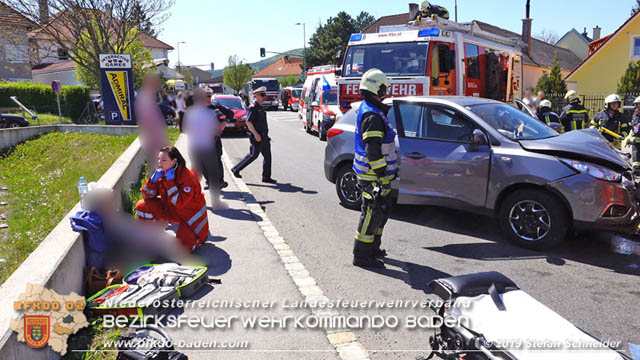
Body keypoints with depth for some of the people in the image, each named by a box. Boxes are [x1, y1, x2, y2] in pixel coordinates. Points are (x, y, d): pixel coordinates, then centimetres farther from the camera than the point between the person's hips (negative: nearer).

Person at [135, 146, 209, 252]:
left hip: (191, 215, -7)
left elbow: (179, 203, -32)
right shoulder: (162, 174, -5)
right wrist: (153, 180, -20)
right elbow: (147, 195, -2)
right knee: (142, 206, -9)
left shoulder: (188, 177, -26)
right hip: (173, 211, 7)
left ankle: (200, 235, 11)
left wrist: (170, 182, -31)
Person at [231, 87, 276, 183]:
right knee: (253, 155, -2)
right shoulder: (253, 107, -13)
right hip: (257, 137, -9)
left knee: (267, 156, 6)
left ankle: (266, 177, 11)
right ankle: (236, 169, 12)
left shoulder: (261, 107, 16)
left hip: (264, 136, 9)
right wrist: (256, 134, -25)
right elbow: (248, 122, -20)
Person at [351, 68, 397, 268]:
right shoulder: (372, 116, -20)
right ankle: (362, 255, 6)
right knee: (372, 212, -3)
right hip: (373, 175, -11)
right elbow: (373, 150, -26)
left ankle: (373, 248, 33)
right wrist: (382, 176, -24)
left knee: (382, 210, 20)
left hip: (373, 173, 11)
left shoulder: (367, 109, 15)